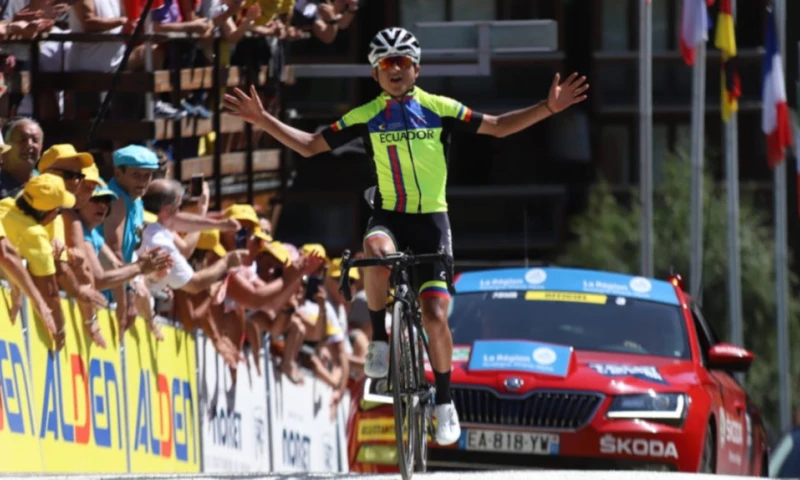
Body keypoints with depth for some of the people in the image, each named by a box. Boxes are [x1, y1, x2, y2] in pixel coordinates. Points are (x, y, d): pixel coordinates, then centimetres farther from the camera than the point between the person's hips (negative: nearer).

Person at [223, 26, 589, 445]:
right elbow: (309, 146, 5)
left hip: (432, 220, 0)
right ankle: (379, 338, -16)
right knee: (376, 252, -37)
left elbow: (497, 127, 3)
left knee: (434, 315, -8)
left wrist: (548, 108, -9)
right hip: (389, 216, 0)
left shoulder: (438, 110, -2)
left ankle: (444, 401, 12)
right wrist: (262, 119, -5)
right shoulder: (366, 117, 0)